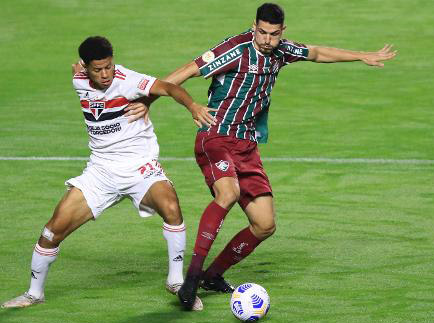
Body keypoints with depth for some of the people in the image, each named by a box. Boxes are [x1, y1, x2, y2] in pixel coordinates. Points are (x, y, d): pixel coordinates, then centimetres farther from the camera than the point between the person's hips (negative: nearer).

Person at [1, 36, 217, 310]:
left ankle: (176, 281, -13)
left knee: (171, 208, -32)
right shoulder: (79, 82, -1)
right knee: (56, 228, -5)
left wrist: (192, 106, -51)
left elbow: (166, 87, -33)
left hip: (140, 166, -4)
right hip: (101, 169, 4)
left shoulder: (126, 80, -18)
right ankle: (35, 293, 17)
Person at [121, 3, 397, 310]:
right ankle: (193, 275, -34)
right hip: (215, 138, -7)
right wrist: (148, 100, -25)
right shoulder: (238, 49, -15)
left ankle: (213, 275, 19)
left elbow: (317, 53, 26)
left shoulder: (281, 51, 6)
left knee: (265, 225, 1)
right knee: (229, 193, -36)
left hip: (248, 146, 8)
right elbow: (189, 70, -18)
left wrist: (363, 56, 31)